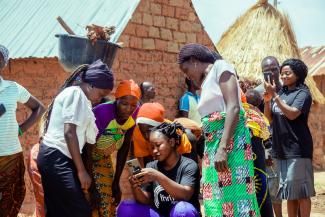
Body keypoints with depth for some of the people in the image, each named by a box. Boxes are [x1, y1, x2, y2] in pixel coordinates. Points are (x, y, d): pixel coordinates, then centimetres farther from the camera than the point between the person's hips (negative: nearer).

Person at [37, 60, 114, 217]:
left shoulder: (81, 98, 22)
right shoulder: (75, 93, -8)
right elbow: (69, 133, -16)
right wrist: (81, 170, -16)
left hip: (55, 158, 10)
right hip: (56, 158, -10)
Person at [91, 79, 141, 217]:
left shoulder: (134, 114, -15)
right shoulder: (102, 112, -33)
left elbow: (124, 146, -3)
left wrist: (116, 181, 0)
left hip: (104, 158, 5)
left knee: (109, 203, 4)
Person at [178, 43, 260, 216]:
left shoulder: (220, 67, -1)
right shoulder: (204, 83, 24)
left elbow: (234, 108, -14)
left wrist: (222, 148, -21)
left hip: (231, 140, -8)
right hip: (212, 144, 9)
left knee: (234, 196, -13)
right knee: (217, 202, 3)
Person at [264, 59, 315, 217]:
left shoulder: (303, 93, -6)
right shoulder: (281, 93, 12)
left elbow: (292, 114, -20)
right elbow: (270, 118, 12)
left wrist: (274, 95, -19)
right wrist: (267, 101, -5)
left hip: (297, 149, -7)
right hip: (282, 149, 7)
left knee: (300, 190, -5)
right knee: (289, 191, 11)